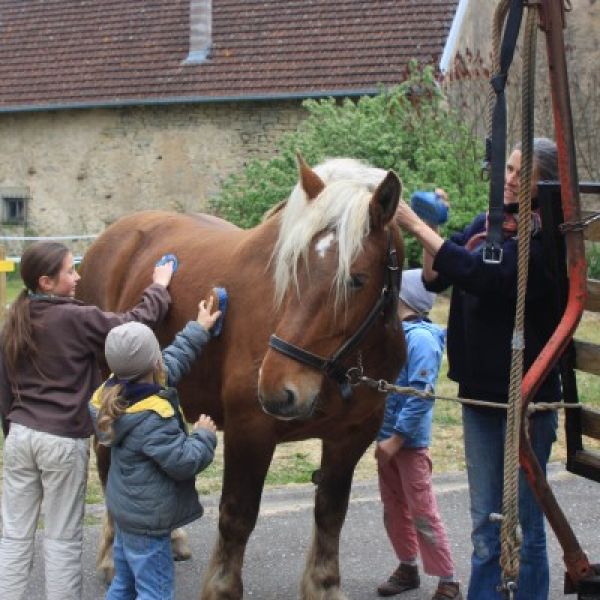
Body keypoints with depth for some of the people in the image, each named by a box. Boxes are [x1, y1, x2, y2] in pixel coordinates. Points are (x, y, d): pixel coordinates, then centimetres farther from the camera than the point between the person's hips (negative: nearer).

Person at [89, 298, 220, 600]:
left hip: (125, 508, 10)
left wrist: (198, 329, 18)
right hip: (147, 521, -10)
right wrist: (205, 436, -7)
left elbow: (172, 364, 12)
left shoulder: (115, 392, -2)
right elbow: (184, 462, -24)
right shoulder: (152, 420, -29)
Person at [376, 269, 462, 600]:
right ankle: (407, 567, 30)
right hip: (387, 436, 8)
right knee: (393, 507, 16)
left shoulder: (421, 337, -18)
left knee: (422, 512, -4)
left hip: (409, 440, -8)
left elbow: (420, 395, -22)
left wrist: (397, 438, -22)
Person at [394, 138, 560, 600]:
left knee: (525, 522, 3)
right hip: (480, 389, 7)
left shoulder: (546, 242, -15)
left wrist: (417, 226, -28)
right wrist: (431, 229, -9)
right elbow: (435, 279, 9)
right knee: (486, 523, 14)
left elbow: (484, 276, -29)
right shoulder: (487, 225, 6)